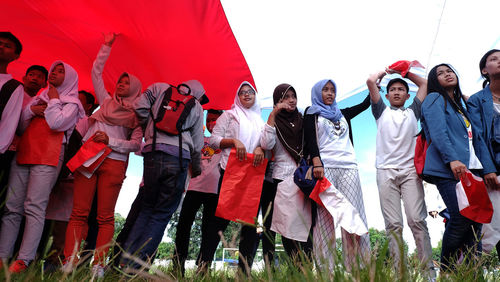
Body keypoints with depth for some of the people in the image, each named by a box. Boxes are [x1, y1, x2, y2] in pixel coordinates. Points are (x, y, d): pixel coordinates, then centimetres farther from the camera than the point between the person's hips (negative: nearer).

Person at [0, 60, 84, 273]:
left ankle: (24, 259, -14)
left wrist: (54, 99, 2)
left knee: (35, 206, -13)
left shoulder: (71, 103, 9)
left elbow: (56, 124, -10)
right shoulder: (39, 98, 27)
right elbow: (21, 126, 20)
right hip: (23, 154, 6)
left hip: (47, 158, -6)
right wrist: (30, 110, 4)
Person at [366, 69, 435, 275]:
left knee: (417, 220, -11)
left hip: (410, 170, 1)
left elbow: (425, 84, 28)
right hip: (386, 171, -1)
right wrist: (385, 71, 31)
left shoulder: (413, 111, 25)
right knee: (393, 224, -6)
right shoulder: (382, 111, 21)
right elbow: (370, 81, 14)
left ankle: (428, 269, -7)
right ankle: (399, 271, -5)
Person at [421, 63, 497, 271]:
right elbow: (438, 133, -10)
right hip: (448, 170, -7)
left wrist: (488, 168, 12)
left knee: (476, 220, 1)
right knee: (461, 219, -16)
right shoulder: (435, 99, 6)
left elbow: (476, 139, 23)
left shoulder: (462, 106, 28)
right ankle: (447, 270, -3)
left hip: (471, 169, 8)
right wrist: (452, 159, -23)